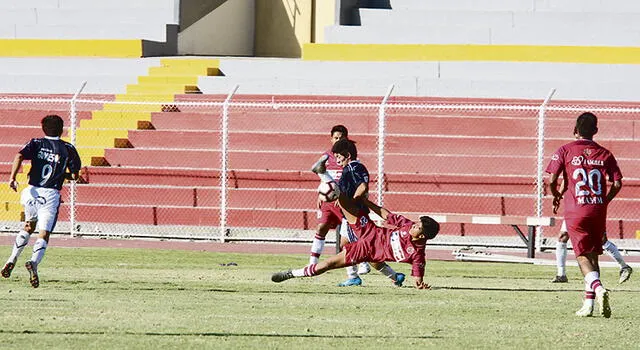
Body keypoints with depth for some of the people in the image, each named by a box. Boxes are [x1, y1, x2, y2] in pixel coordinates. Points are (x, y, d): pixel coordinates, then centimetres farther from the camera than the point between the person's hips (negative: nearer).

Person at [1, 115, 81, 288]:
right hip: (51, 194, -3)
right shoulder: (68, 149, 6)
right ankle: (34, 262, -34)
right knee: (44, 233, -7)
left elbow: (19, 156, -10)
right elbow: (75, 176, 6)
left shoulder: (36, 143, 9)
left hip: (32, 191, 3)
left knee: (29, 226, 26)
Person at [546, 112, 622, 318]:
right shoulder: (604, 154, 7)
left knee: (583, 256, -4)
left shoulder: (565, 151, 0)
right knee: (593, 255, 13)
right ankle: (589, 302, 10)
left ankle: (597, 287, -31)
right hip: (598, 211, 3)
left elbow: (551, 179, -5)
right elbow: (617, 183, 1)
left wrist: (556, 195, 16)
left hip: (575, 211, -3)